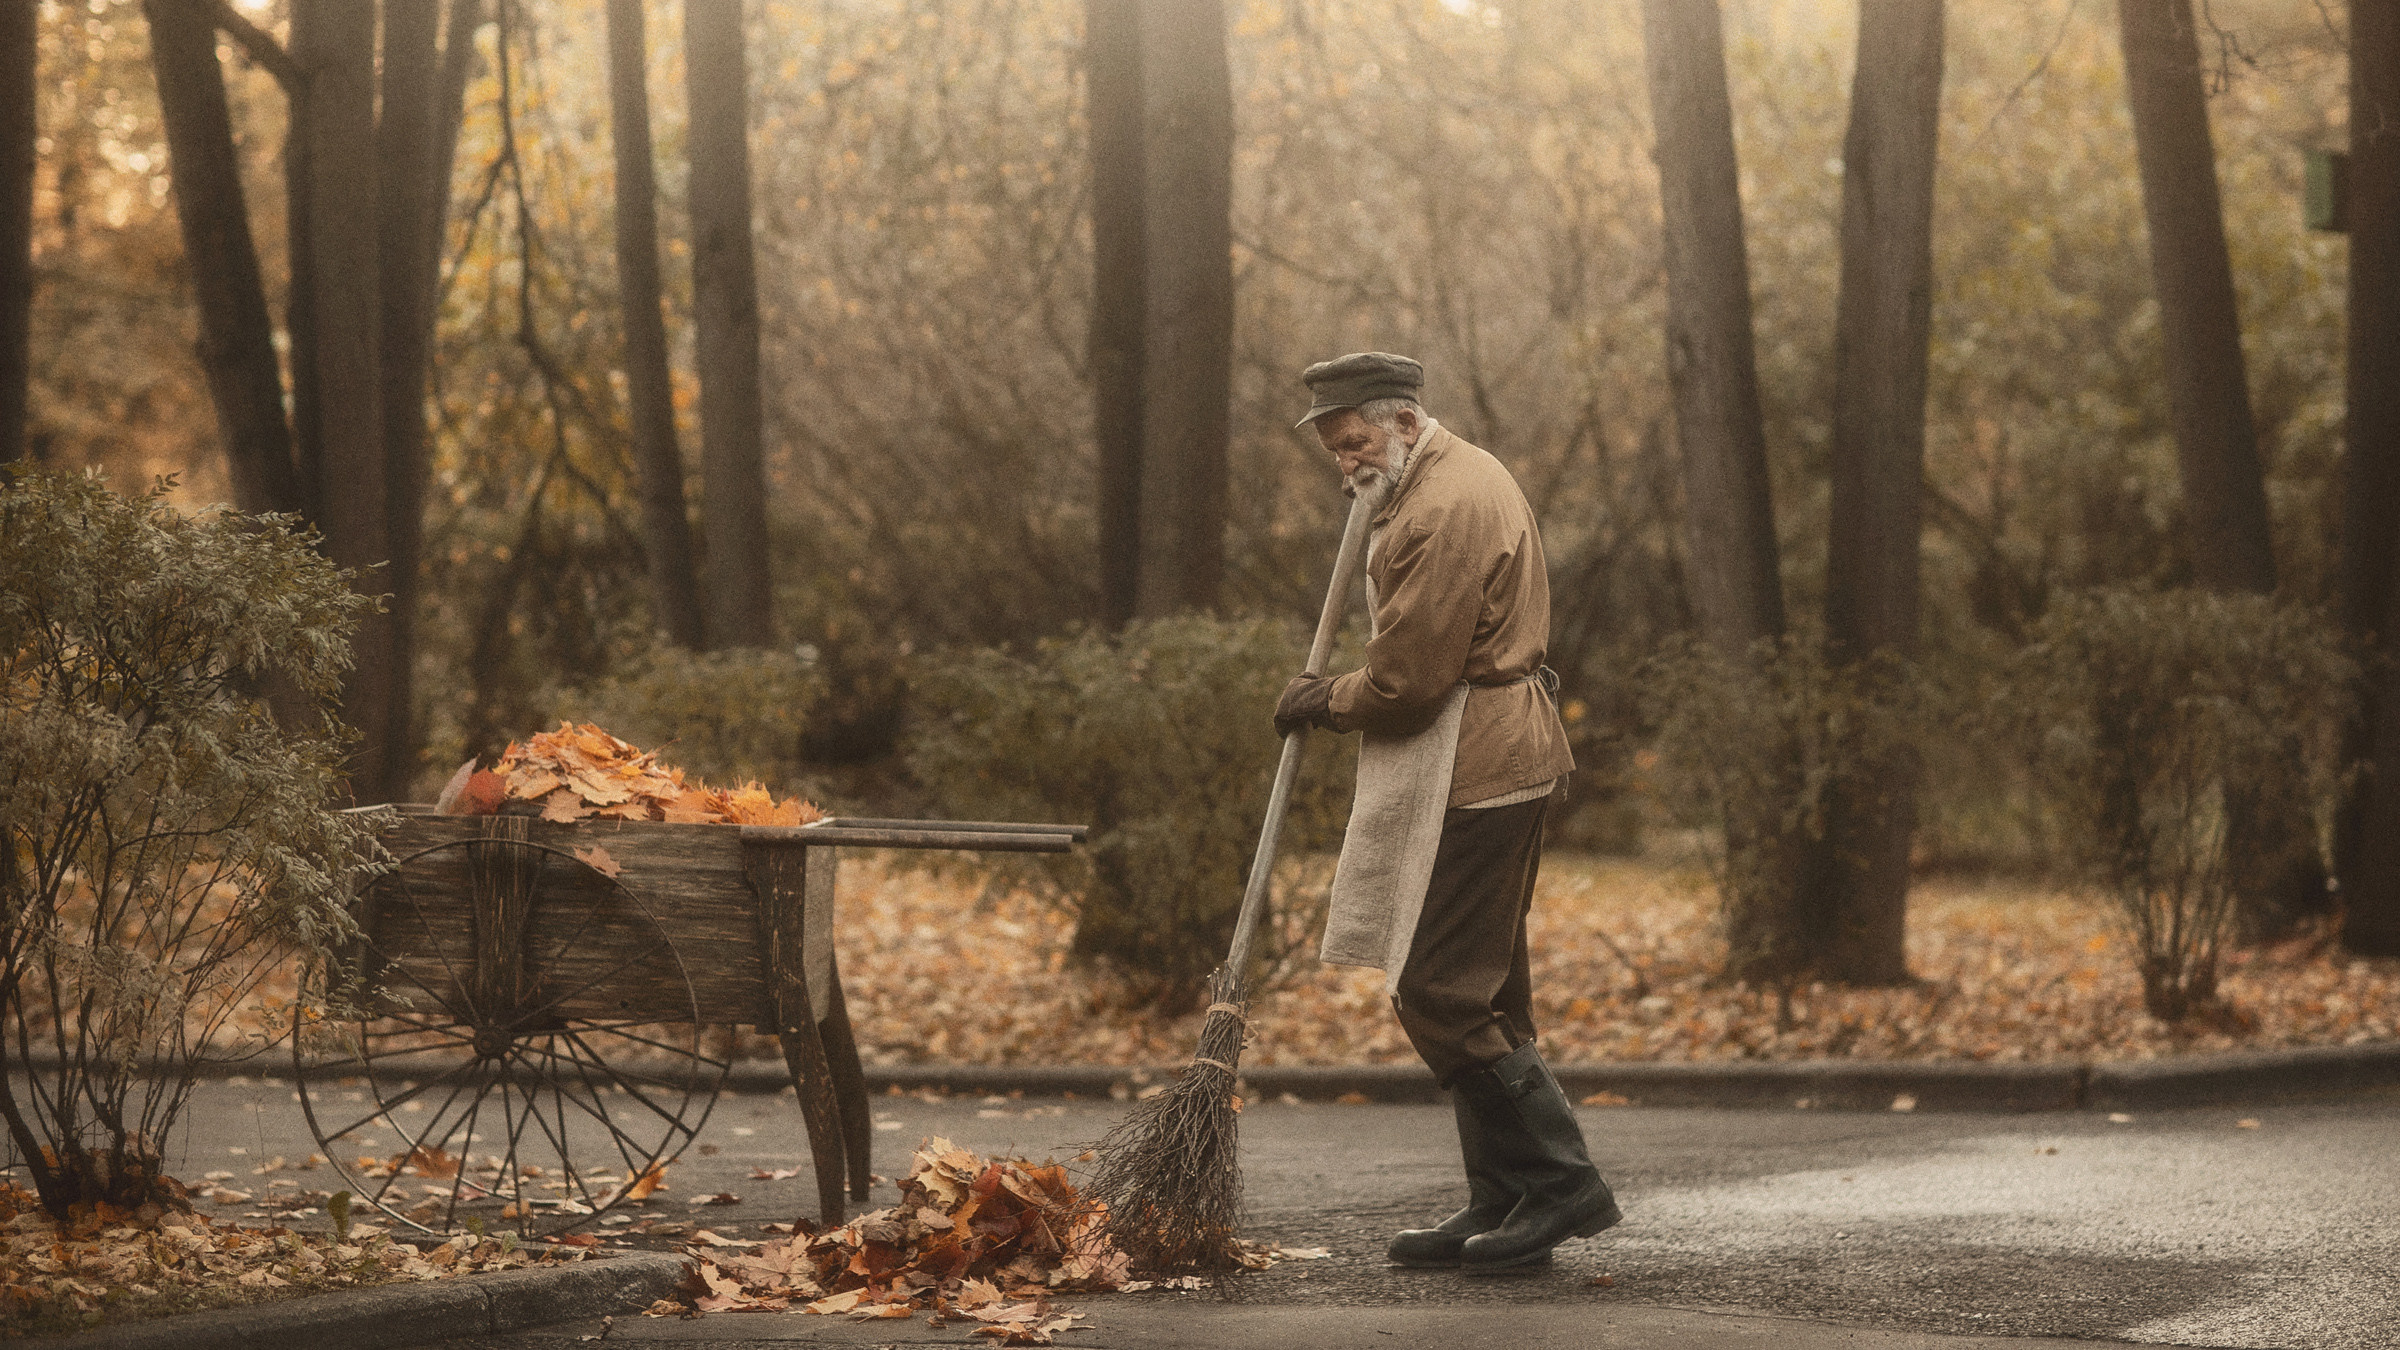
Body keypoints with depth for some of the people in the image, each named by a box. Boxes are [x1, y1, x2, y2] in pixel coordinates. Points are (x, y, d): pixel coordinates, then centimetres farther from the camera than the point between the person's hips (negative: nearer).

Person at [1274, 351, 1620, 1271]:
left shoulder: (1445, 511, -18)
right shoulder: (1464, 477, 17)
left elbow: (1406, 678, -18)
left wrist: (1326, 703, -1)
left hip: (1473, 772, -11)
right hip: (1495, 760, 11)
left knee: (1441, 995, -10)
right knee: (1481, 995, 12)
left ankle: (1560, 1183, -6)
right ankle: (1503, 1204, 17)